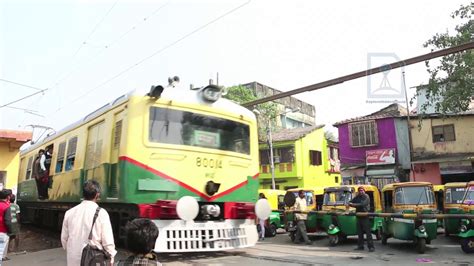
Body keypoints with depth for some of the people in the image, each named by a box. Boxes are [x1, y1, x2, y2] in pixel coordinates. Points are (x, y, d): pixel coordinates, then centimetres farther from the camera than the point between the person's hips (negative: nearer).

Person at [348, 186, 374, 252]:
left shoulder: (366, 197, -4)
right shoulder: (357, 197, 14)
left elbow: (363, 204, -19)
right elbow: (350, 202, 11)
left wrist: (354, 204, -16)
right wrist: (351, 204, -12)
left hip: (365, 217, -6)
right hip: (359, 217, 6)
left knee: (368, 232, -8)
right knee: (359, 232, 11)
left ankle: (371, 247, -6)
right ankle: (360, 246, 18)